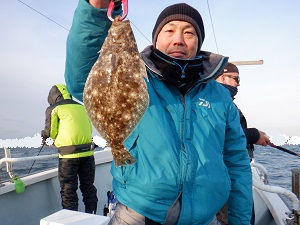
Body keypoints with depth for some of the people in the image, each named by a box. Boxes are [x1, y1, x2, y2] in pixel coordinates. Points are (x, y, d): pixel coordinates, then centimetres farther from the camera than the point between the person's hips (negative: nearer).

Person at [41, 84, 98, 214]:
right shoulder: (81, 106, 15)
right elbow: (89, 129, 14)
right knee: (88, 187, 17)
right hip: (87, 151, 5)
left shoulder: (53, 108, 2)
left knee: (68, 191, 7)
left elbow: (51, 132, -1)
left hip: (68, 154, -5)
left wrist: (44, 134, 23)